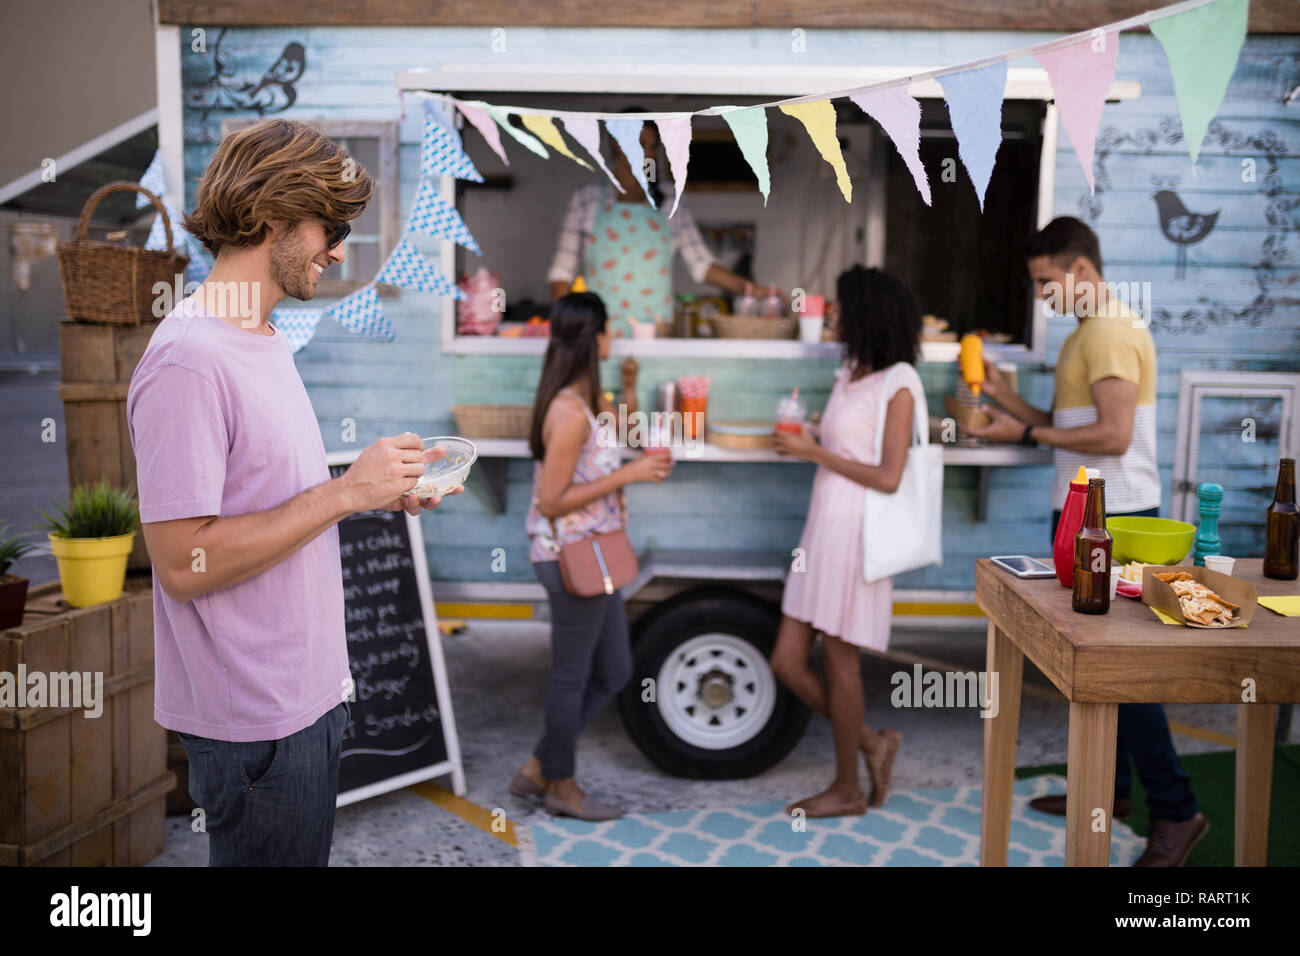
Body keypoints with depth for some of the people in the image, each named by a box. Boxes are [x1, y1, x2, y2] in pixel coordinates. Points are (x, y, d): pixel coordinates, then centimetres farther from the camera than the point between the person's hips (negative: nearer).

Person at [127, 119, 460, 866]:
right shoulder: (190, 359, -20)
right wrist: (346, 492, -23)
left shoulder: (266, 340, 11)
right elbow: (184, 562, -25)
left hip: (309, 690, 9)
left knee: (308, 851, 22)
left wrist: (381, 488, 2)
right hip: (253, 717, -9)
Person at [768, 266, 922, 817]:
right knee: (787, 661, 7)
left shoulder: (898, 383, -9)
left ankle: (847, 790, 20)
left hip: (854, 533, -8)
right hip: (822, 527, 8)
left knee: (839, 662, 3)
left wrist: (814, 452, -13)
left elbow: (888, 477, -15)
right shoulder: (850, 375, 15)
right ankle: (872, 744, 25)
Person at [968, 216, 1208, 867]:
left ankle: (1175, 810, 3)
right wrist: (1007, 399, 9)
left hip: (1114, 519, -10)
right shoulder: (1088, 334, 18)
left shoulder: (1111, 333, -15)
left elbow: (1113, 436, -23)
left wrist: (1027, 433, -15)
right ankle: (1109, 787, 26)